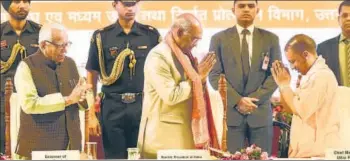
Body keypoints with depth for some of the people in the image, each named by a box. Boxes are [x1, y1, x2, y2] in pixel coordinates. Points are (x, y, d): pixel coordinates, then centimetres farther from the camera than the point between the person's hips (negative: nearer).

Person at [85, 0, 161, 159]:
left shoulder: (152, 34, 4)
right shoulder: (101, 37, 2)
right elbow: (92, 76, 5)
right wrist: (91, 114, -1)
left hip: (144, 106, 1)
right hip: (113, 107, -1)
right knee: (115, 156, 6)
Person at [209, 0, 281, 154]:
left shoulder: (271, 39, 9)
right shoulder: (219, 39, 6)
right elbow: (214, 75, 0)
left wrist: (255, 98, -9)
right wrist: (237, 100, -12)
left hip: (260, 112, 1)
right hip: (230, 112, -1)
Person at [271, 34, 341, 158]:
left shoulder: (322, 76, -17)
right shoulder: (311, 75, 15)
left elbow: (302, 110, -21)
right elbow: (290, 108, 19)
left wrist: (284, 85, -10)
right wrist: (283, 84, 5)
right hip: (306, 150, 10)